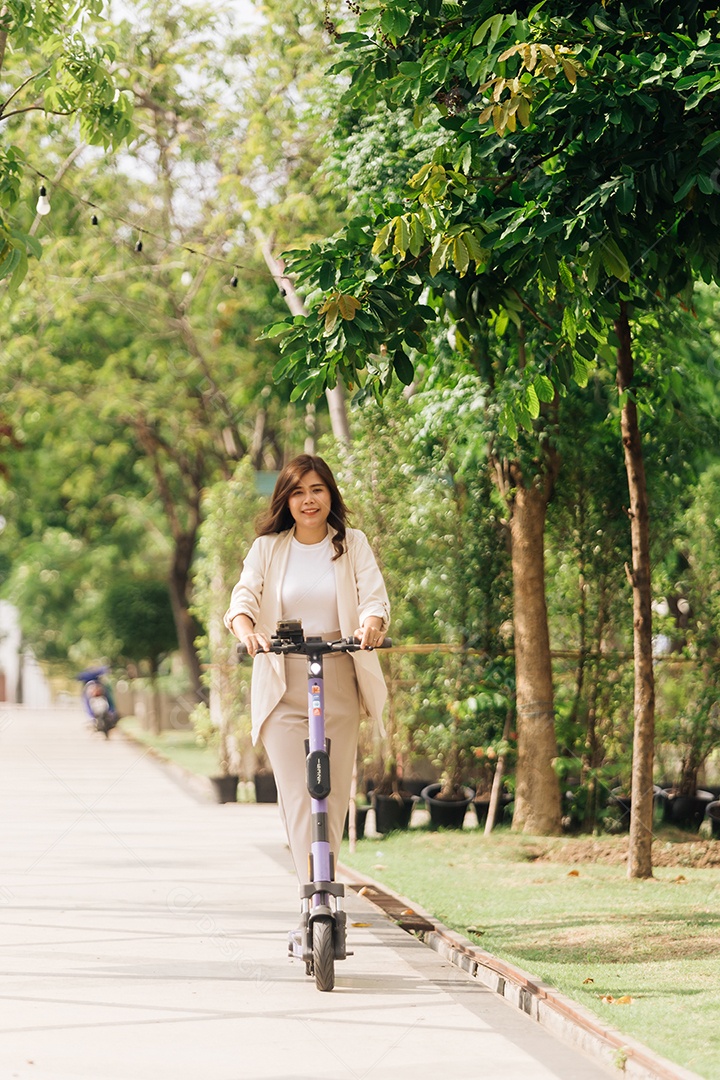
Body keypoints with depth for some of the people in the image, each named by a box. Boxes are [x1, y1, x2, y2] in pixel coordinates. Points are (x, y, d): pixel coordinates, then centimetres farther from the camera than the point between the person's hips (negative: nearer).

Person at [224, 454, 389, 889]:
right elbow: (245, 595, -7)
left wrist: (371, 624, -30)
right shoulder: (268, 547, 7)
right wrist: (246, 628, -31)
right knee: (298, 796, -10)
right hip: (283, 685, -1)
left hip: (339, 684, 1)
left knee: (335, 791, 4)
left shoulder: (353, 544, 7)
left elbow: (374, 597, -6)